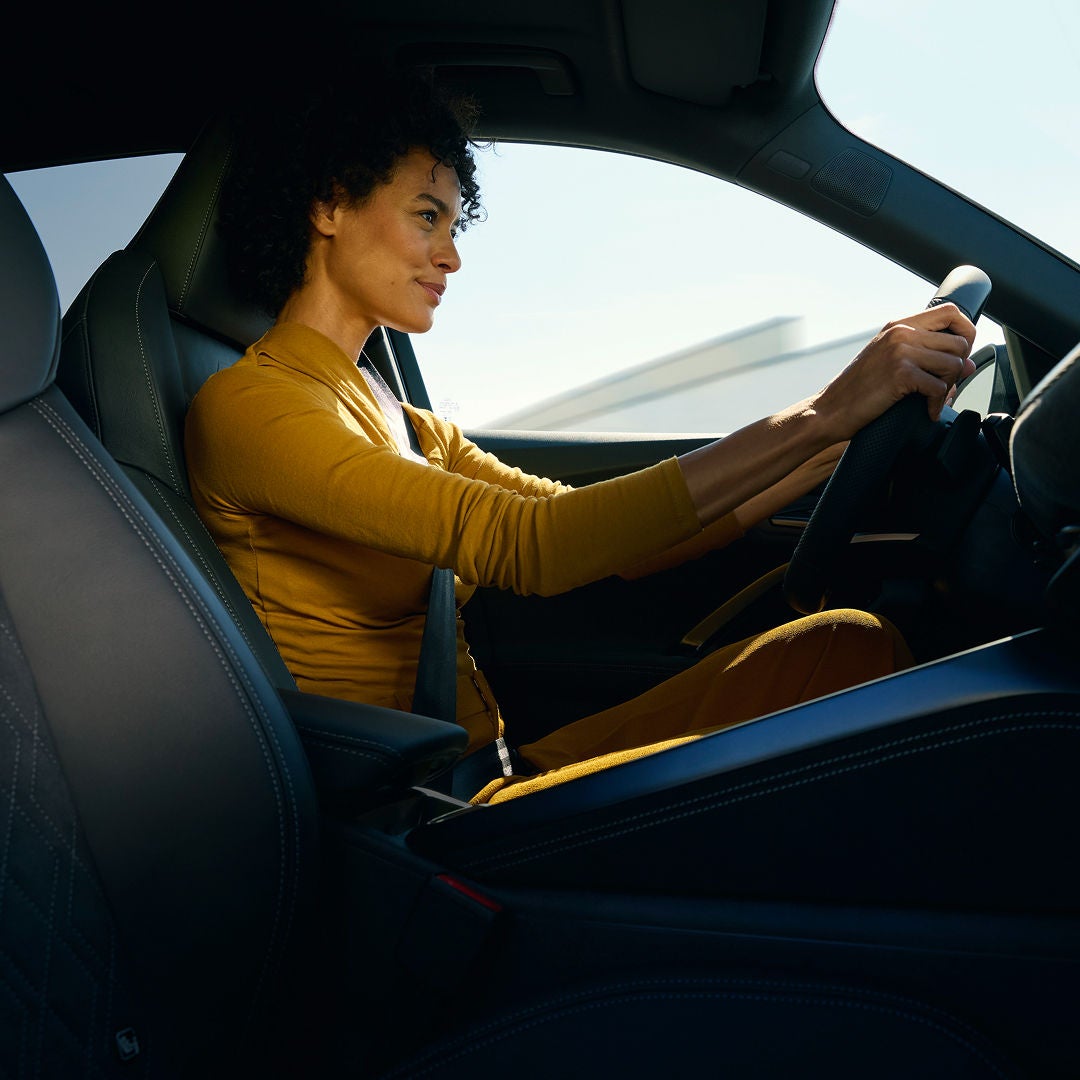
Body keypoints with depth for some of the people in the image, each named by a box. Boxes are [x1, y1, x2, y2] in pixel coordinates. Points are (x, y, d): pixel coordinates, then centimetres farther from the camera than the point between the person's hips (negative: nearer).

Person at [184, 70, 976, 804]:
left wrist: (840, 443, 2)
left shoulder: (409, 431, 18)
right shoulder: (246, 406, -10)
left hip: (493, 774, 8)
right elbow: (524, 546, -23)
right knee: (852, 656, -21)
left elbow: (613, 542, 10)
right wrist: (819, 417, -22)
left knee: (854, 648, -8)